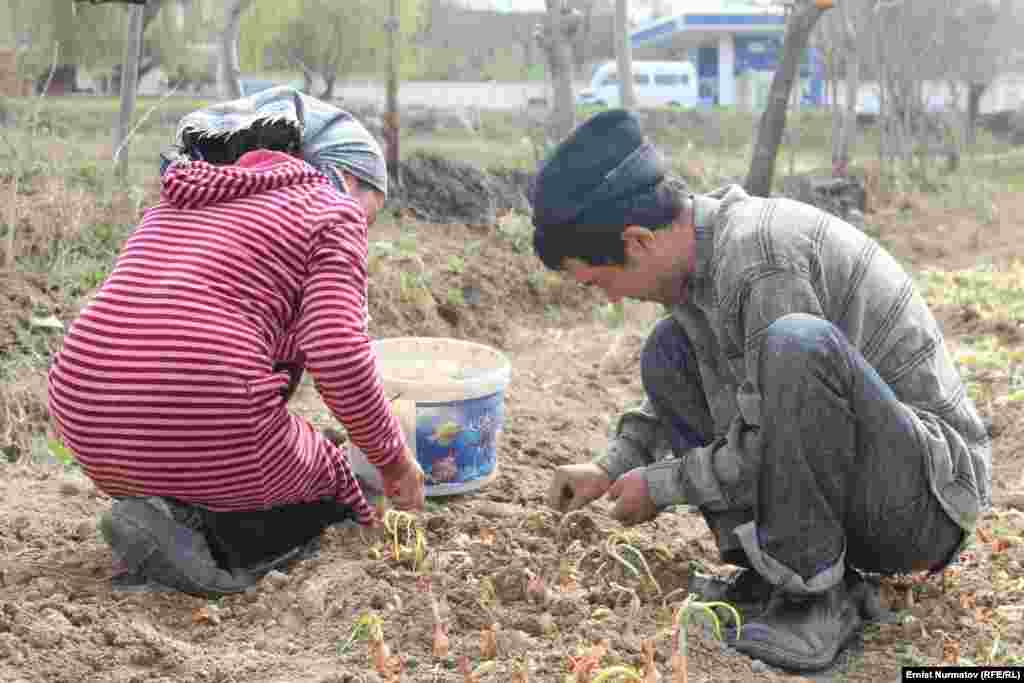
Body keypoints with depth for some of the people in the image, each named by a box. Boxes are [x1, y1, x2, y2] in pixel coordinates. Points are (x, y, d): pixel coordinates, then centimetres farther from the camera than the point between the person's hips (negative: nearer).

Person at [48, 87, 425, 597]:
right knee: (334, 485, 20)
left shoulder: (180, 201, 25)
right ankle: (190, 529, -7)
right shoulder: (333, 210, 3)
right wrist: (392, 455, 2)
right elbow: (338, 356, -13)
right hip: (204, 436, -8)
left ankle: (167, 510, 6)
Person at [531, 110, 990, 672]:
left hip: (924, 496, -9)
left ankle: (816, 591, -17)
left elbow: (772, 448, -23)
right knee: (669, 353, 4)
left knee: (796, 341, -35)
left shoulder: (763, 260, -25)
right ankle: (773, 569, -2)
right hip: (836, 488, 9)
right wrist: (613, 467, 14)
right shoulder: (701, 245, 3)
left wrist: (658, 487, -9)